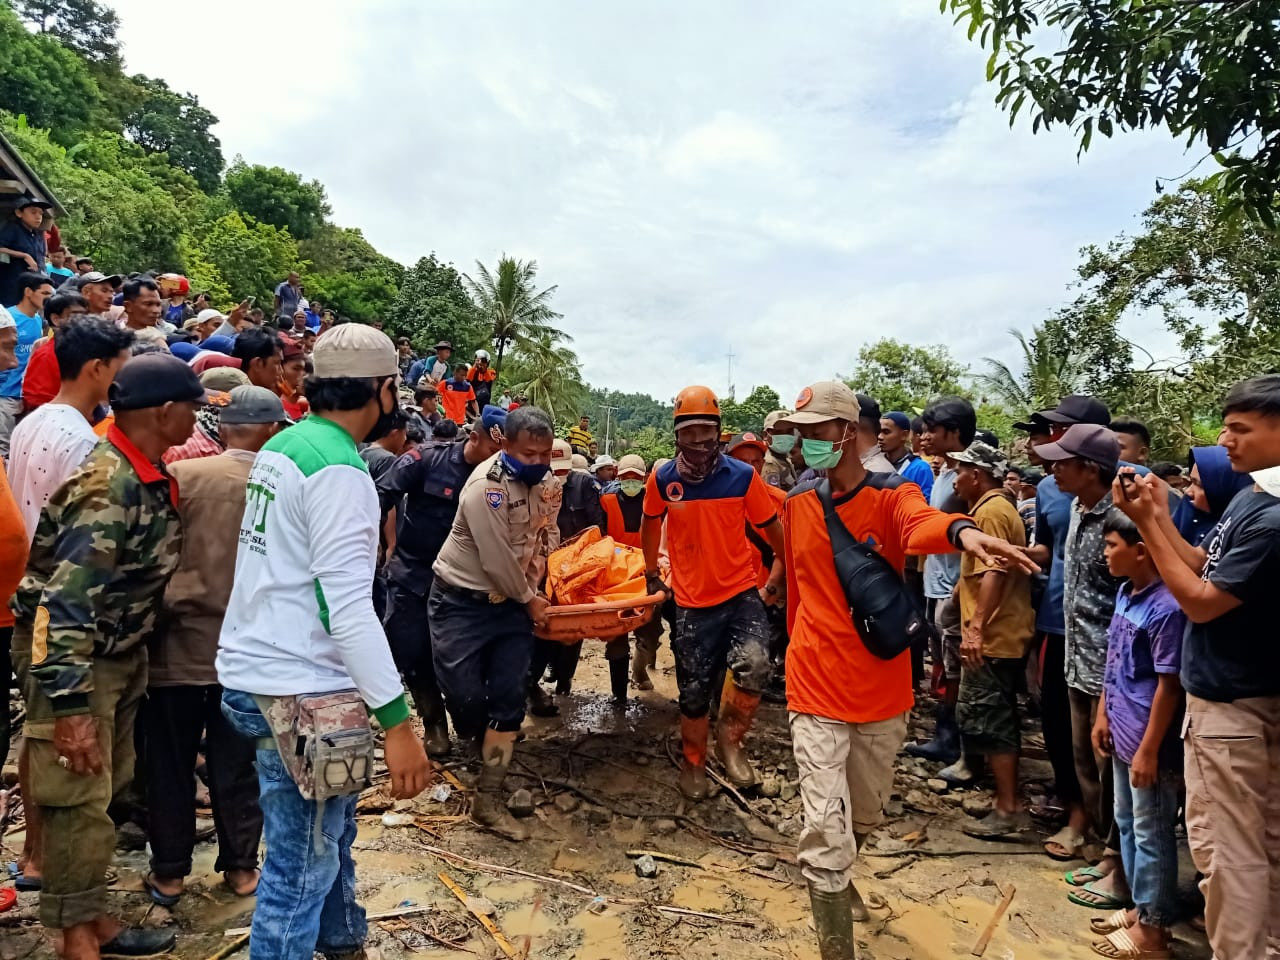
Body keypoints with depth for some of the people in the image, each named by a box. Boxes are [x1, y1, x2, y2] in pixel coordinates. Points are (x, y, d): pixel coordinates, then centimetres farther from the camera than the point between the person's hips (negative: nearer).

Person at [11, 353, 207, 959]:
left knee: (103, 793, 17)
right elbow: (65, 604, -29)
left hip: (121, 653, 9)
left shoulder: (147, 477, 2)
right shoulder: (107, 488, -26)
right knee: (79, 801, 0)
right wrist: (70, 706, -30)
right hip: (71, 657, -9)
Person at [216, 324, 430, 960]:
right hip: (295, 691, -10)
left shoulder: (283, 444, 8)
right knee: (303, 865, 4)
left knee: (332, 828, 24)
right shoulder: (338, 468, -20)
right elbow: (349, 607, -26)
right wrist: (397, 721, -25)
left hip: (255, 666, 10)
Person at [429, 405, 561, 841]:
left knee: (508, 701, 0)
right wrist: (530, 600, -10)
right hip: (461, 601, -5)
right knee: (465, 695, -5)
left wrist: (542, 594, 0)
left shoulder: (548, 481, 1)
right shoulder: (486, 485, -24)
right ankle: (484, 745, 31)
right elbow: (497, 560, -23)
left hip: (514, 602, 6)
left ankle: (488, 801, 10)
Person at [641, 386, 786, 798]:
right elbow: (651, 524, 14)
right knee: (694, 693, 10)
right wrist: (651, 574, 21)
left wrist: (775, 580, 9)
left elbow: (773, 529, 3)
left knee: (754, 667, -24)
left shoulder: (743, 475, -10)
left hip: (741, 592, -1)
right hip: (692, 601, 1)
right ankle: (693, 763, 36)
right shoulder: (662, 479, -6)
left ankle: (730, 736, 5)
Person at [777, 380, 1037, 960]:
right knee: (827, 835, -6)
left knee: (866, 817, 23)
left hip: (882, 690, 0)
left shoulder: (892, 495, -9)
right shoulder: (797, 503, 0)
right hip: (816, 690, 0)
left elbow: (921, 525, -34)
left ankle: (832, 879, 54)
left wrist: (961, 530, -56)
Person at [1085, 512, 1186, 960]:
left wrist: (1149, 749, -18)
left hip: (1147, 742, -9)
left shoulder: (1165, 607, -23)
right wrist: (1103, 715, 15)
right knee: (1127, 824, 21)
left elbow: (1169, 685, -21)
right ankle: (1140, 908, 37)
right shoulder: (1125, 593, 5)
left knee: (1151, 833, 7)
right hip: (1122, 734, 9)